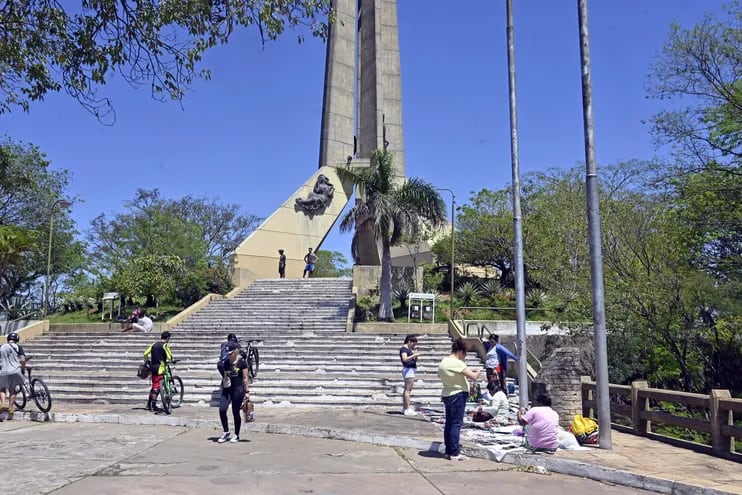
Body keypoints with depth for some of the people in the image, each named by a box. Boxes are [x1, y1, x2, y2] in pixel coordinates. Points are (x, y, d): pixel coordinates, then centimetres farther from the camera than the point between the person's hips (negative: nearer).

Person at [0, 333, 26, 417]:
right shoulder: (18, 348, 1)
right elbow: (23, 360, -8)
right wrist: (23, 369, 6)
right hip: (15, 371, -1)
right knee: (12, 390, 11)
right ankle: (11, 409, 9)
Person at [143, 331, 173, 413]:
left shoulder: (154, 344, 12)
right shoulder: (165, 345, -7)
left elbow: (145, 354, 10)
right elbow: (169, 357, -15)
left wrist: (148, 361, 27)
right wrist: (172, 360, 7)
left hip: (153, 367, 7)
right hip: (160, 368, -7)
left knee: (154, 386, 17)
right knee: (157, 387, -5)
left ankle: (149, 405, 20)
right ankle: (153, 406, -5)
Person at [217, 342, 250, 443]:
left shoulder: (242, 362, -6)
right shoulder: (226, 363, 8)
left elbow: (245, 378, -5)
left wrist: (247, 391, -6)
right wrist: (223, 386, 10)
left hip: (238, 389, -4)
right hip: (227, 389, 4)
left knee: (236, 412, 2)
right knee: (222, 409, -11)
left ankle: (236, 435, 18)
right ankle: (226, 432, 8)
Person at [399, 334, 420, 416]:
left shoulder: (409, 349, 17)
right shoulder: (404, 348, -11)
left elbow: (415, 360, 22)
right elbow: (405, 359, -26)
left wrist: (415, 351, 8)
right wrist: (414, 355, -25)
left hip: (411, 370, 11)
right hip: (408, 369, -11)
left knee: (407, 390, 14)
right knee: (408, 390, -12)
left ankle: (404, 408, 21)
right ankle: (408, 409, -14)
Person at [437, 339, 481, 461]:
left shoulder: (443, 361, 8)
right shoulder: (457, 363, -20)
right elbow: (473, 377, -22)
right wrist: (478, 372, 1)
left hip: (447, 395, 9)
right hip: (458, 395, -9)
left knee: (449, 423, 12)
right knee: (456, 424, -4)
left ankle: (448, 451, 18)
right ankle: (454, 453, -2)